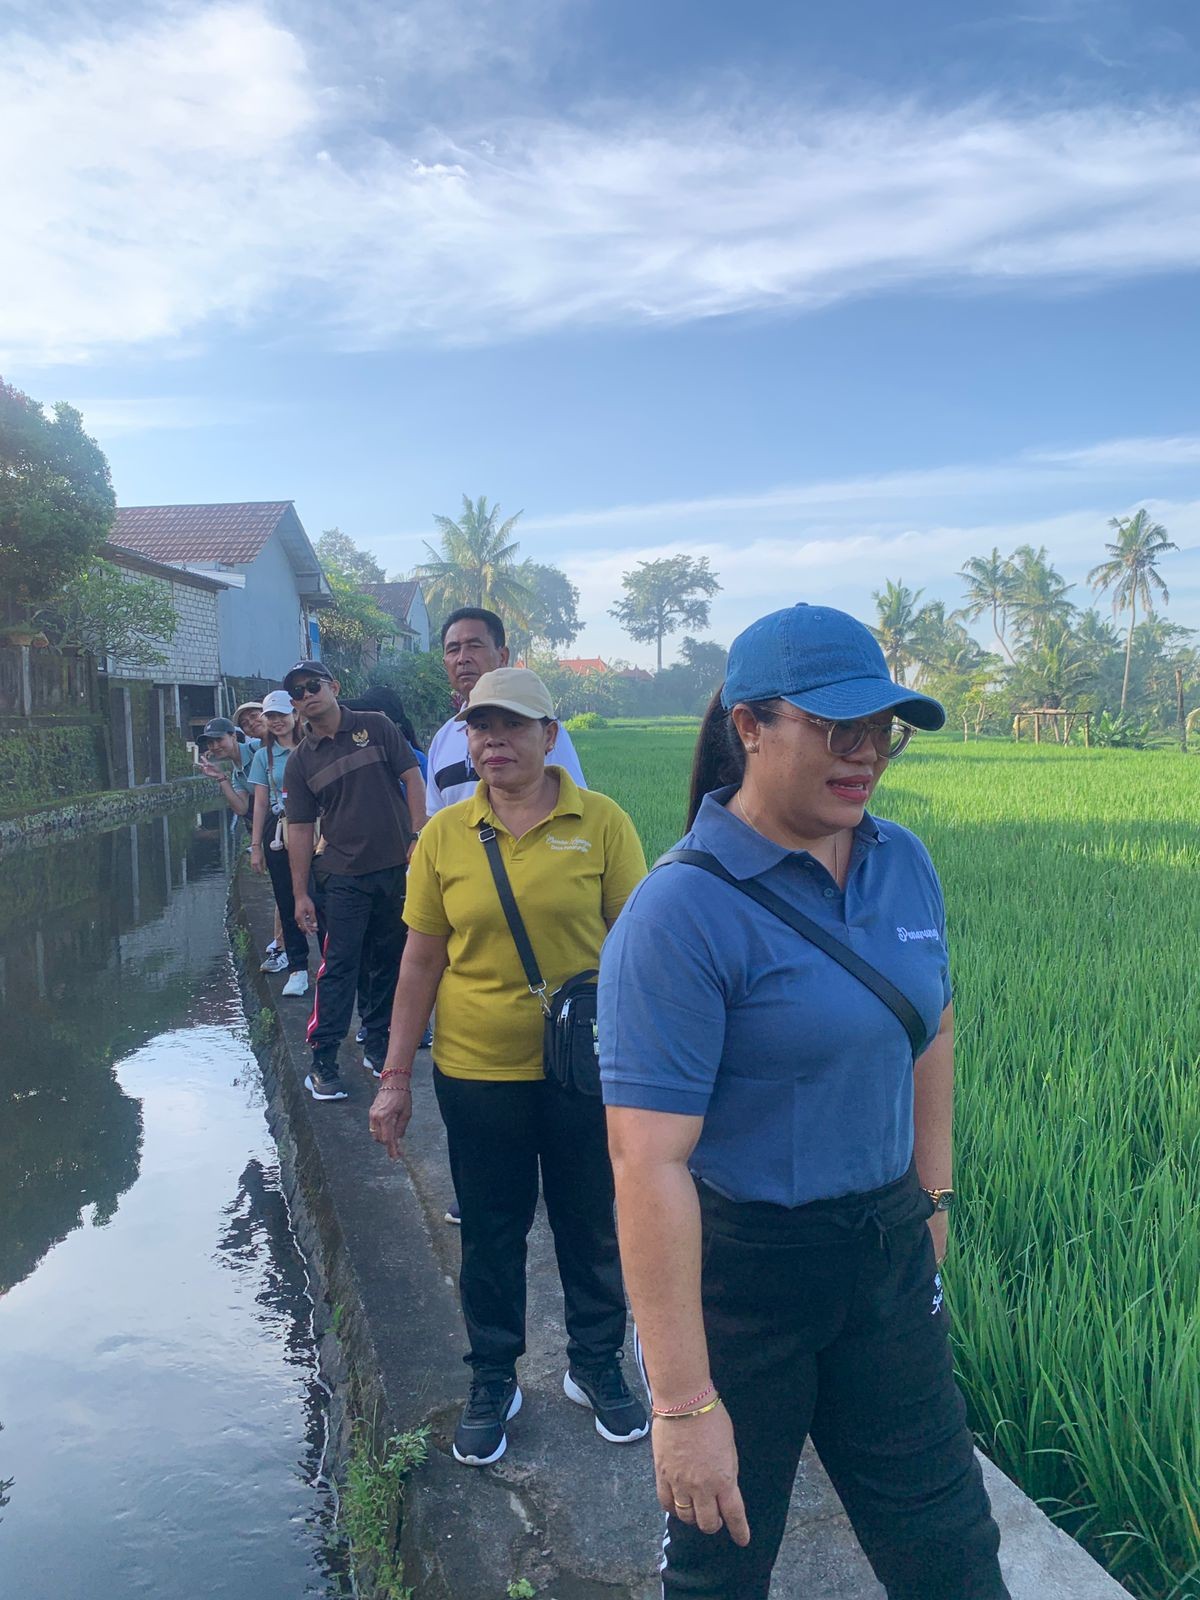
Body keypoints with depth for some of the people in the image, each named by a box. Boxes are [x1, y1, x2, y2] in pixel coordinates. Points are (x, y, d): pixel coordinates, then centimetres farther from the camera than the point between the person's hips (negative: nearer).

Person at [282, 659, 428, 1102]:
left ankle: (378, 1046, 25)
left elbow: (411, 778, 1)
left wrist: (418, 838, -9)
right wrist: (300, 893, 2)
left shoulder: (376, 727, 2)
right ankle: (322, 1061, 1)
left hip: (397, 867, 1)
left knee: (387, 961, 11)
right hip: (344, 876, 0)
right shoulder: (300, 761, 5)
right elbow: (299, 829, 5)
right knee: (339, 965, -5)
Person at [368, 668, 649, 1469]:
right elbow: (422, 960, 2)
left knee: (588, 1223, 16)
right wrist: (395, 1078, 4)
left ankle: (597, 1364, 40)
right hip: (476, 1072, 1)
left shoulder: (601, 822, -8)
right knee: (491, 1231, 15)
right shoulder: (445, 834, -3)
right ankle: (493, 1380, 37)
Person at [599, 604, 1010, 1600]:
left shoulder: (904, 863, -2)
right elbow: (649, 1162, -26)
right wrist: (683, 1404, -23)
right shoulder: (681, 913, -24)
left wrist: (933, 1197, 17)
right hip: (737, 1273, -5)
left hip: (888, 1255, 6)